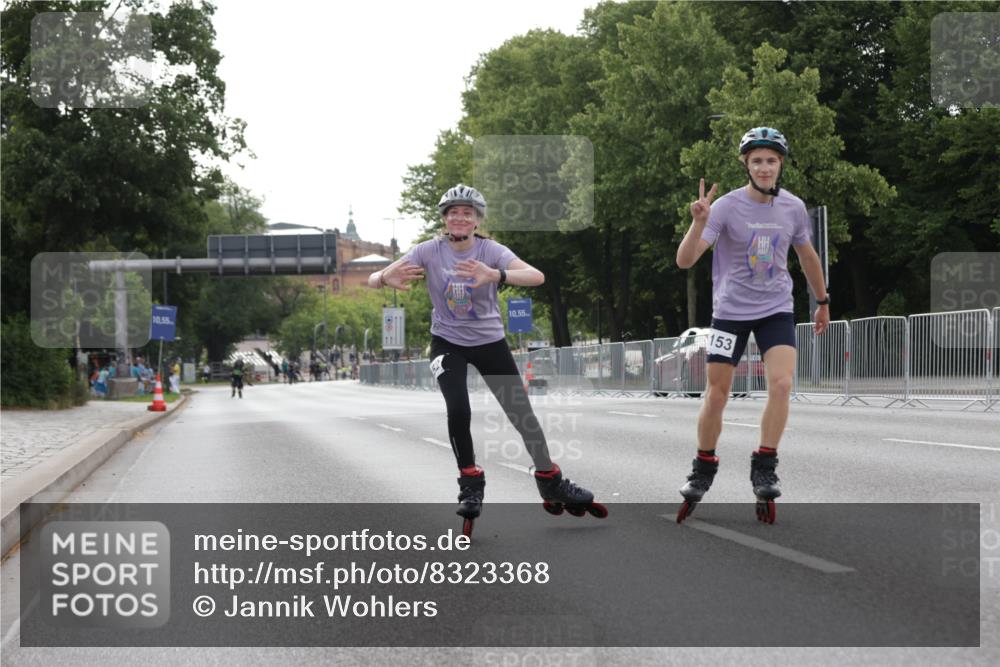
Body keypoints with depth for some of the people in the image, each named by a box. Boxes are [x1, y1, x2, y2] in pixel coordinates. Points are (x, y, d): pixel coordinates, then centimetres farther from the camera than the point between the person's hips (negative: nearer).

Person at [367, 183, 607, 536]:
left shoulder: (490, 251, -17)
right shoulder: (429, 251, -14)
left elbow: (537, 276, -34)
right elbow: (373, 279, -19)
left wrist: (496, 275, -53)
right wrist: (387, 278, -45)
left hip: (490, 342, 0)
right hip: (448, 342, 0)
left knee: (522, 413, 1)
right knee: (458, 410, -20)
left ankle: (552, 483, 20)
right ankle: (470, 483, 2)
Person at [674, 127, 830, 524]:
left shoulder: (794, 207, -4)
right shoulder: (727, 207, -15)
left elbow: (807, 256, 15)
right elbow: (684, 261, -24)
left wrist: (822, 302, 23)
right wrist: (699, 223, -40)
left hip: (776, 311, 2)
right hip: (730, 311, -2)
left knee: (781, 385, -18)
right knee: (716, 396, 1)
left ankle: (764, 469, -5)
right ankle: (702, 472, 20)